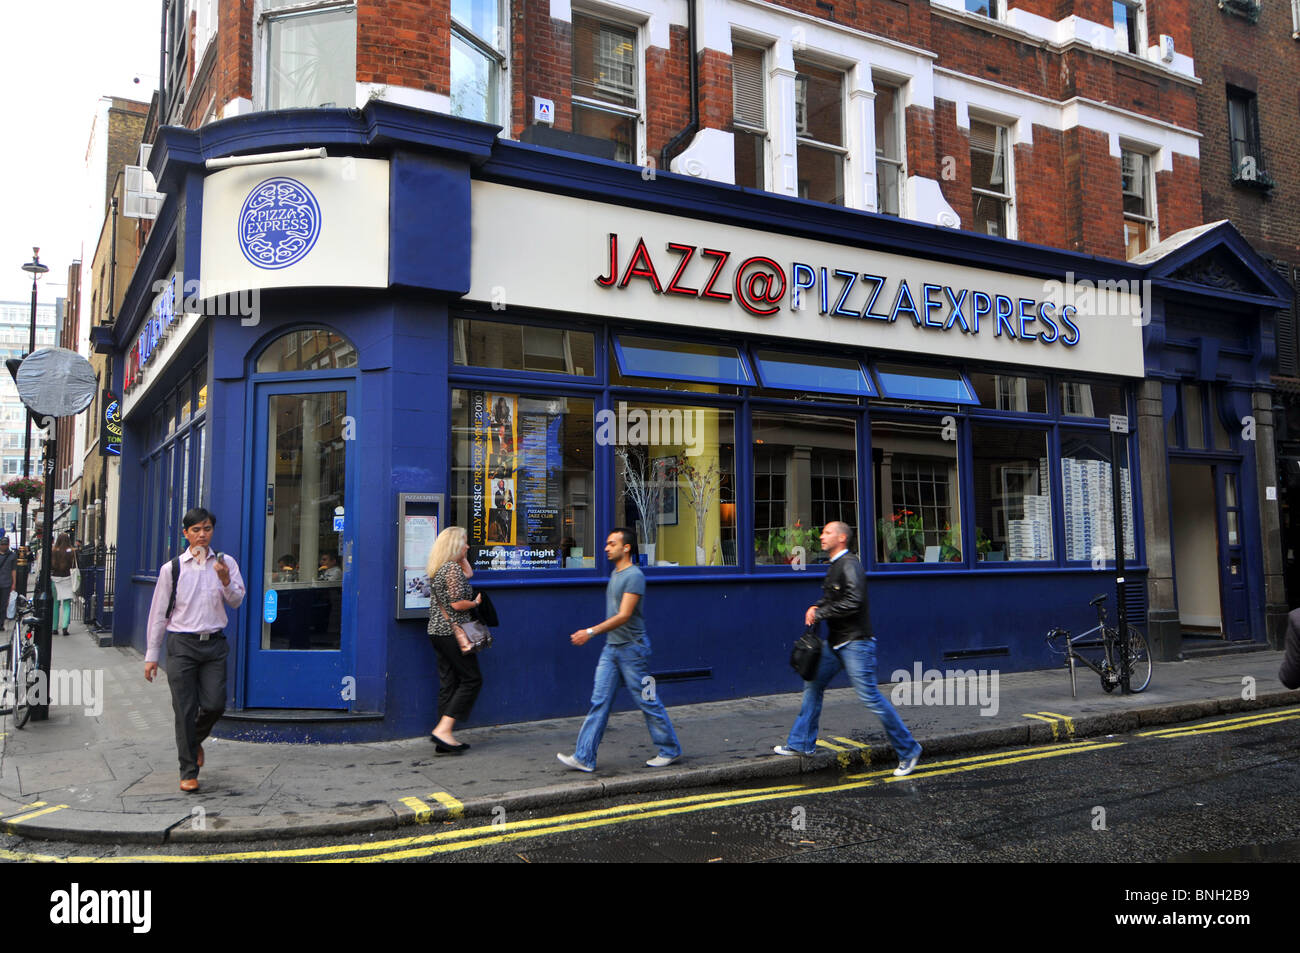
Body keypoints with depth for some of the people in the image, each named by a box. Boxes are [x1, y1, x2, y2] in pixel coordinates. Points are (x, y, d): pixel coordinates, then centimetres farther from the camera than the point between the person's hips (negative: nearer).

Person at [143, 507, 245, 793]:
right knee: (185, 710, 0)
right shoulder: (172, 568, 3)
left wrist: (225, 580, -19)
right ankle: (189, 772, 12)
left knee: (215, 704, -4)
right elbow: (158, 612, 6)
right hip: (182, 643, -1)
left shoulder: (225, 563, 7)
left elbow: (236, 601, 1)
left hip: (214, 643, 1)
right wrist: (152, 655, 6)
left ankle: (196, 739, 29)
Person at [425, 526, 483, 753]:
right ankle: (443, 729, -10)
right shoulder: (452, 568, -14)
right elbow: (457, 604, -18)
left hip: (437, 631, 10)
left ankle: (444, 737, 10)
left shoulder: (437, 569, 16)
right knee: (472, 678, -3)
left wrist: (463, 556, 20)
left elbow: (468, 574, 30)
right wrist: (476, 602, -2)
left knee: (448, 682, 10)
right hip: (451, 631, -10)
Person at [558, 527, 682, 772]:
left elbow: (623, 616, -22)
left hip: (632, 648, -8)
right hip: (611, 647, 8)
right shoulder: (615, 573, 13)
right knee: (599, 701, 3)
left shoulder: (634, 575, -16)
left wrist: (591, 632, -25)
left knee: (647, 702, 3)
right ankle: (584, 758, 4)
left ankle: (670, 750, 19)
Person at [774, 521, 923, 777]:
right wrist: (816, 607, 3)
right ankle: (801, 744, 21)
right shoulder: (834, 566, 14)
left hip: (855, 642, -10)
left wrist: (820, 613, -18)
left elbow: (853, 602, -26)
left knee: (870, 697, -8)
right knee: (812, 685, 11)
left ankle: (908, 750, 5)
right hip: (836, 641, 10)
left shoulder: (849, 564, -16)